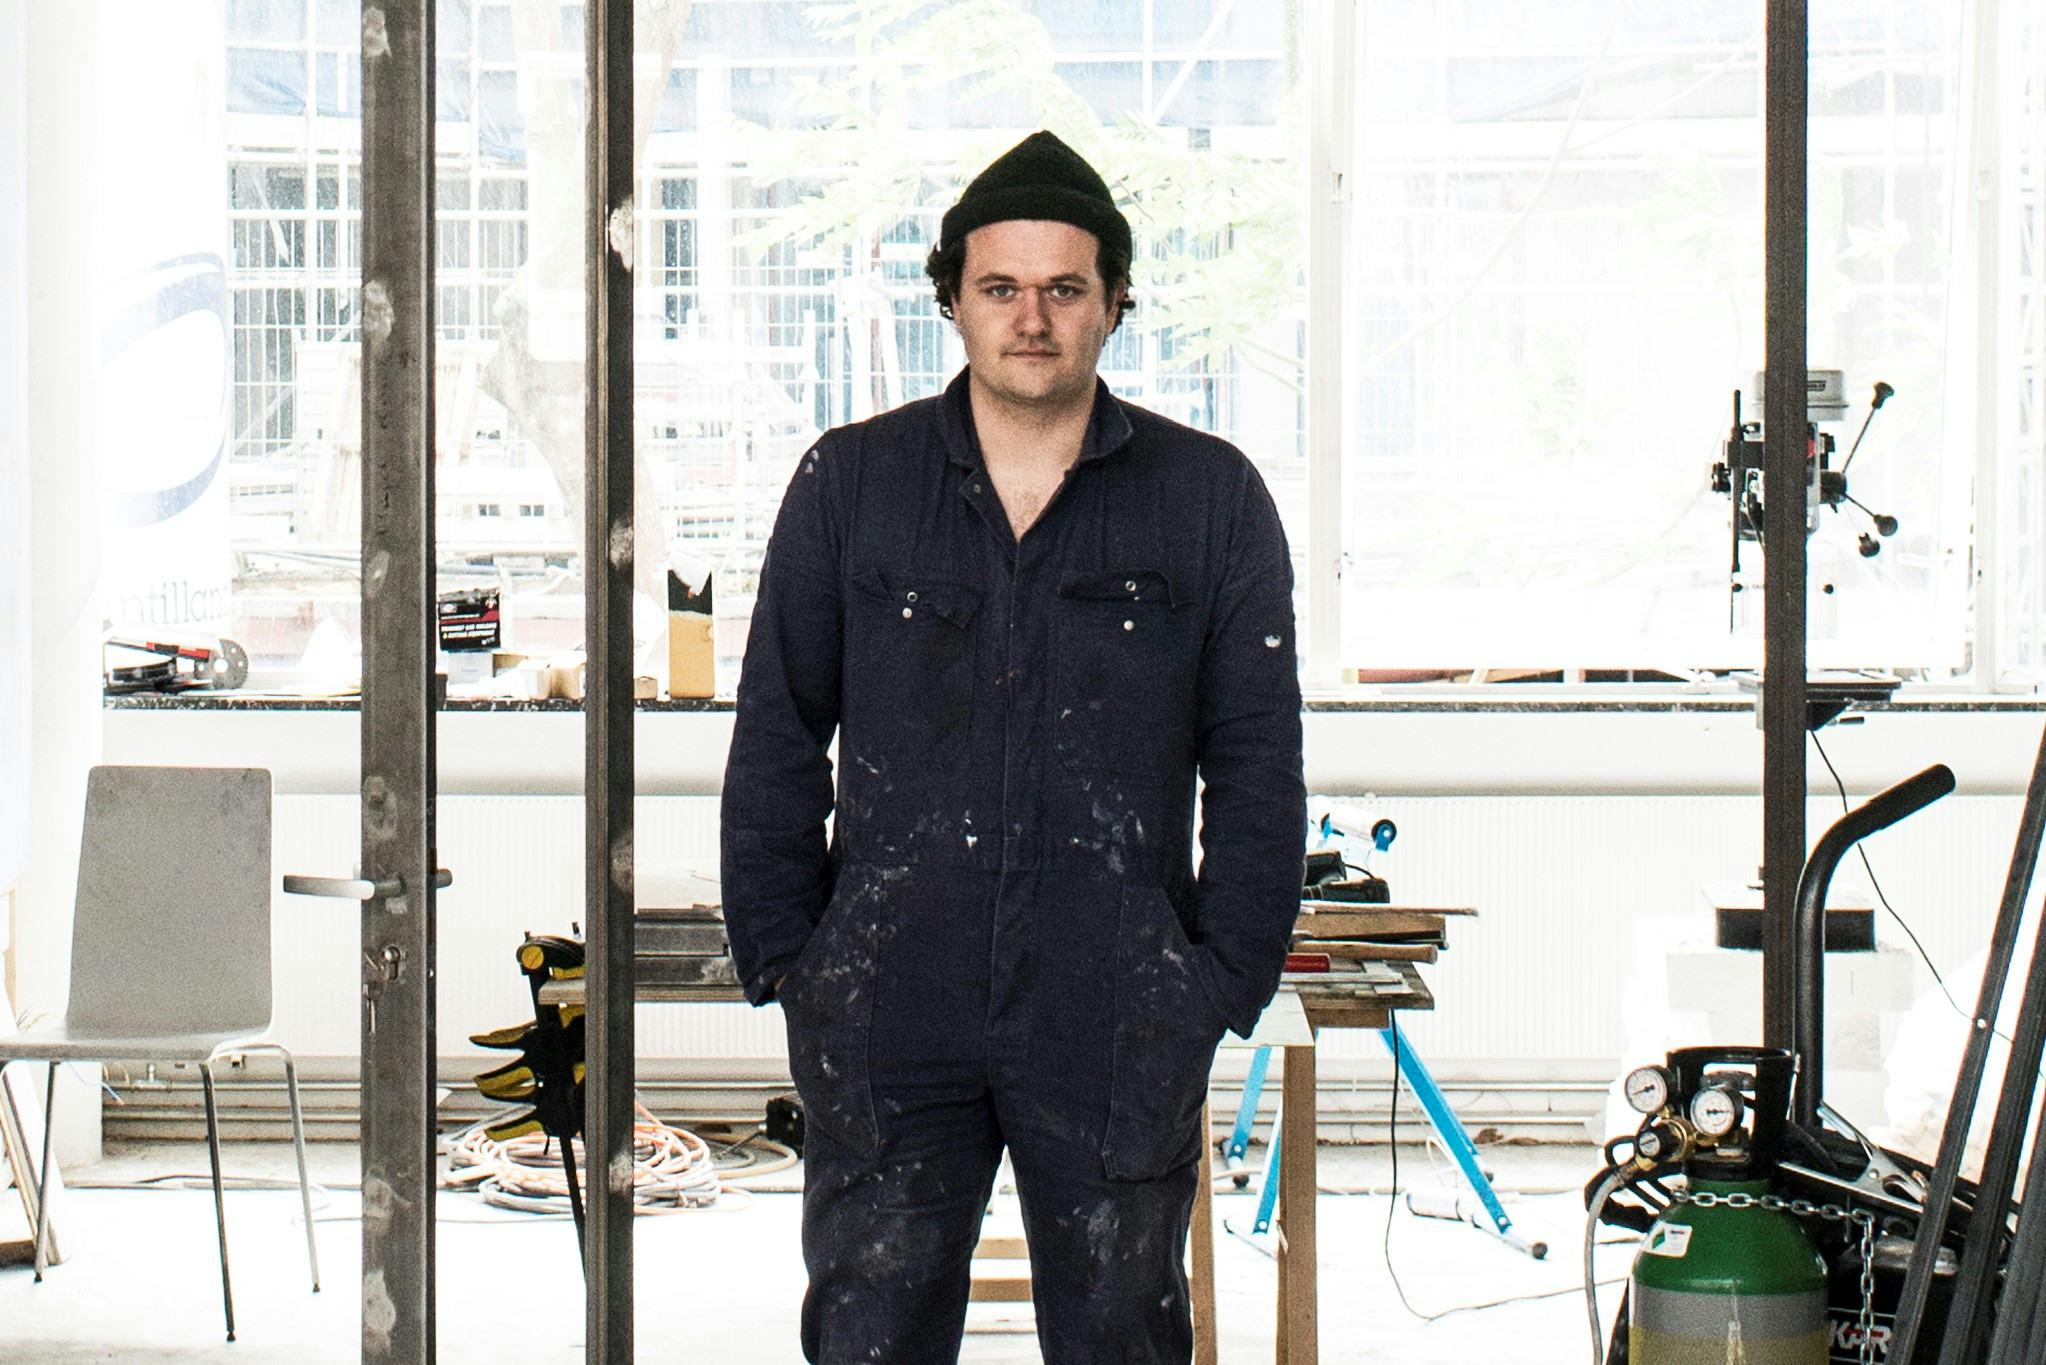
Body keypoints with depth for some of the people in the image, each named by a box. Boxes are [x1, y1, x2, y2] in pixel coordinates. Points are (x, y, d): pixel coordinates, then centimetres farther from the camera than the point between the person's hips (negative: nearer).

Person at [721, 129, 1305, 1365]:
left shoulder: (1212, 500, 5)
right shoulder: (849, 486, 7)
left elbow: (1259, 769, 6)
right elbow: (776, 744, 10)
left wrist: (1224, 981, -1)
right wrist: (783, 962, 3)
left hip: (1117, 1028, 0)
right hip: (887, 1022, 0)